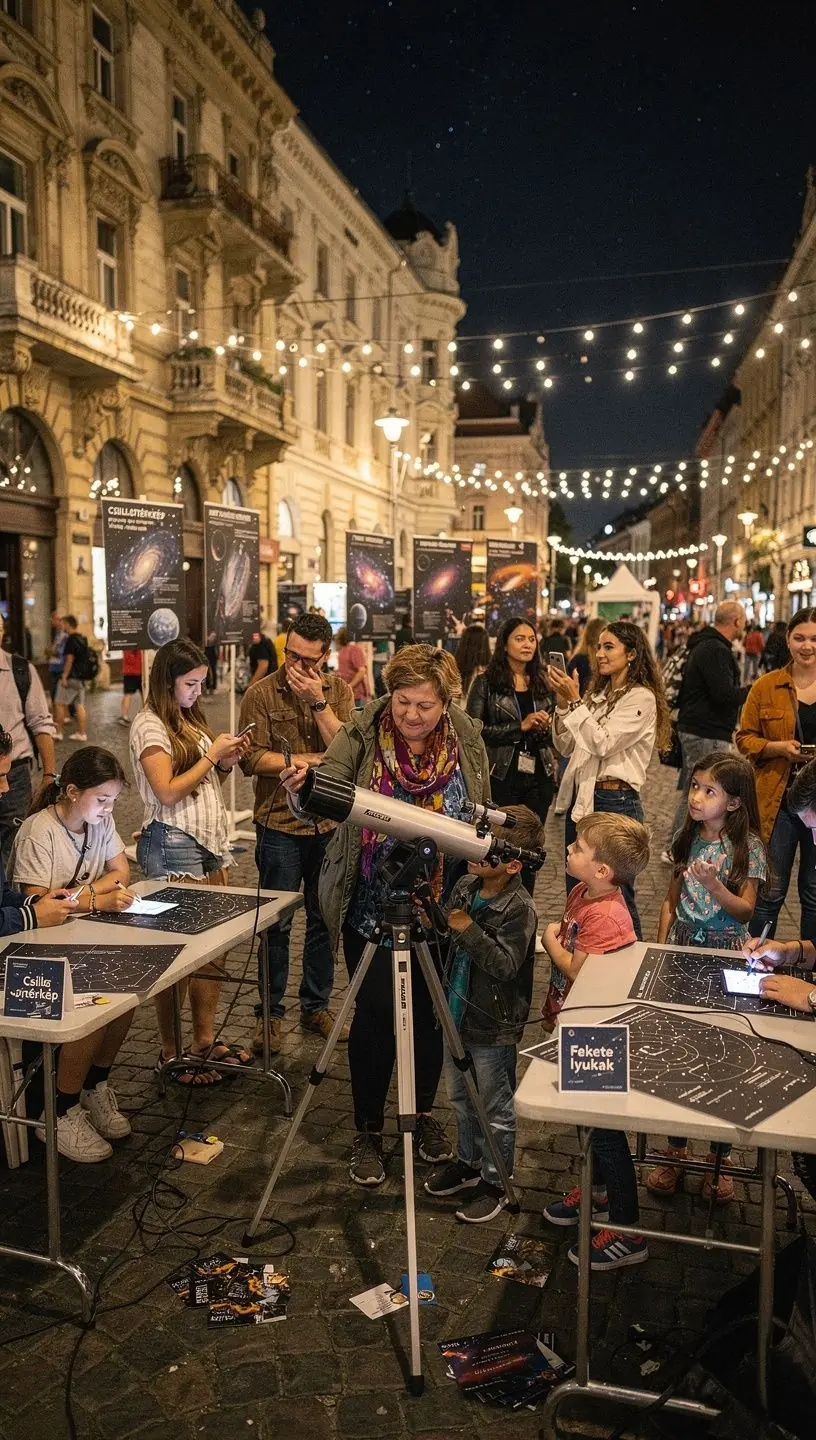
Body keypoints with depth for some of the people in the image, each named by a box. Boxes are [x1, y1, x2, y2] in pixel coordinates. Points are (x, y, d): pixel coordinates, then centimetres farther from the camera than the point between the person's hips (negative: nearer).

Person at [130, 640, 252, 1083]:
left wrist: (226, 762, 3)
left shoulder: (190, 720, 16)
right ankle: (171, 1053, 9)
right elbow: (168, 792, -17)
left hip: (210, 840, 8)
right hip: (173, 845, -8)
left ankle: (204, 1041, 19)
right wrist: (212, 755, -11)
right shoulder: (149, 726, -9)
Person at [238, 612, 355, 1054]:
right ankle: (270, 1013, 19)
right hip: (280, 824, -2)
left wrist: (318, 701, -16)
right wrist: (311, 760, -13)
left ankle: (316, 1006, 27)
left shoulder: (339, 690, 4)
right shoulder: (261, 694, -4)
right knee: (277, 922, 5)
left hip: (329, 823, 3)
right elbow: (253, 759, -11)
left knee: (324, 919, 12)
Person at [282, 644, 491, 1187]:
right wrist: (305, 780, -46)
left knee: (430, 1013, 15)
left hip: (442, 909, 2)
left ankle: (424, 1113, 38)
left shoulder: (467, 741, -3)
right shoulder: (363, 735, -10)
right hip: (372, 908, -2)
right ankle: (369, 1130, 24)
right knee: (375, 1015, 4)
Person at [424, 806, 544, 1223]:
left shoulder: (519, 910, -24)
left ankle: (494, 1184, 29)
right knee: (461, 1098, 24)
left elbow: (506, 965, -28)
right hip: (458, 1015, 8)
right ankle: (468, 1162, 44)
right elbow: (446, 930, 12)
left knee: (496, 1109, 11)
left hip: (493, 1029, -8)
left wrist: (469, 930, -32)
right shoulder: (465, 886, -2)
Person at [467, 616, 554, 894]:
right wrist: (520, 726, -17)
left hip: (538, 778, 5)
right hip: (501, 778, -4)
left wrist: (547, 726, -2)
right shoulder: (486, 683, -3)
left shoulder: (541, 683, 12)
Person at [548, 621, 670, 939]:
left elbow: (602, 743, -19)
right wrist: (562, 703, -1)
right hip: (580, 798, 8)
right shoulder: (598, 693, 13)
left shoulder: (641, 697, -10)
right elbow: (566, 747, 11)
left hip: (616, 801, -8)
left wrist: (575, 700, -19)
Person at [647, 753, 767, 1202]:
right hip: (682, 945, 4)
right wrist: (660, 949, 6)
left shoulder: (748, 847, -10)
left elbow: (745, 911, -9)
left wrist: (715, 885, -26)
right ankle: (676, 1148, 25)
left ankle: (721, 1156, 22)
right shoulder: (686, 839, 2)